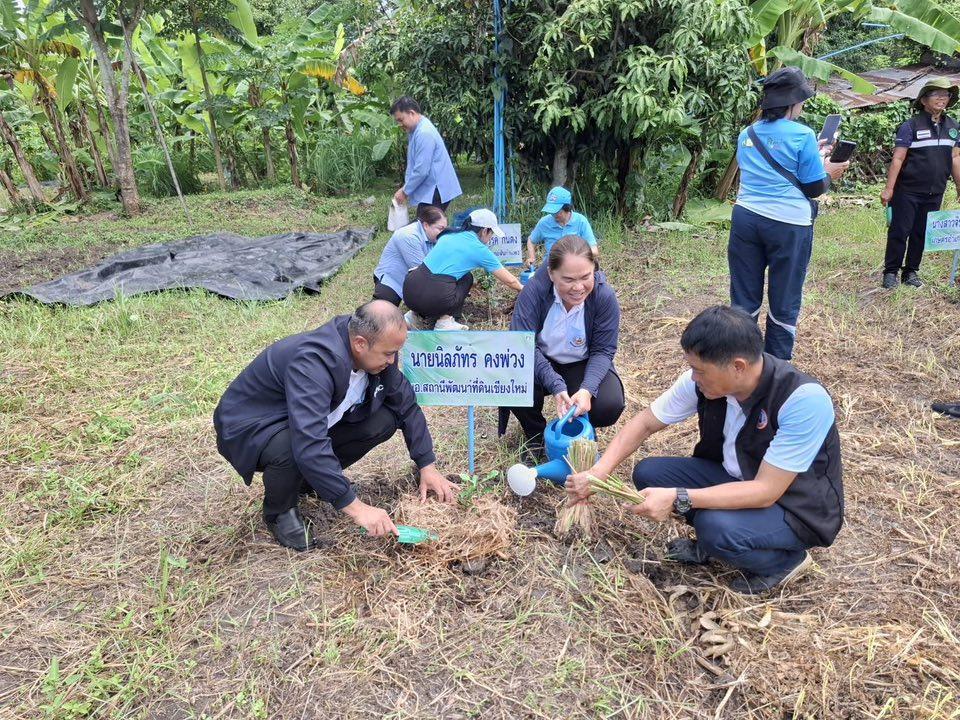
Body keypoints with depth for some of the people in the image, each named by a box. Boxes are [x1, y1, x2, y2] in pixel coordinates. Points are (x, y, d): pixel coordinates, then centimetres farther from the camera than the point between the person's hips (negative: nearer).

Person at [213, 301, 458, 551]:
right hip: (249, 427, -6)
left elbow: (407, 405, 0)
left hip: (314, 420, 7)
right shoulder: (312, 363, -37)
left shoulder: (377, 354, -14)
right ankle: (279, 512, -5)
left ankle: (312, 478, 9)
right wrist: (356, 507, -41)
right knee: (289, 448, -39)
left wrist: (427, 466, -4)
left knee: (385, 420, -10)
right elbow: (308, 446, -45)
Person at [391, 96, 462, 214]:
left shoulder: (425, 133, -20)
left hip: (436, 192, -10)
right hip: (429, 191, 10)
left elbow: (422, 170, -22)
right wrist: (405, 188, 10)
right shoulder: (416, 131, 12)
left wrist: (405, 191, -11)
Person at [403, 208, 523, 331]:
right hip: (434, 299, -5)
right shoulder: (480, 250, 5)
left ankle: (417, 316, 18)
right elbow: (509, 280, 13)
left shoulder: (449, 235, 20)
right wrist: (523, 290, 34)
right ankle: (445, 321, 8)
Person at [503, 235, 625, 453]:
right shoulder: (534, 290, -25)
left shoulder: (605, 296, -21)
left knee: (610, 406, -26)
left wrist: (587, 389, -33)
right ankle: (536, 435, 2)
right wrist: (556, 386, -41)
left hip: (583, 365, 1)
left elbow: (603, 350, -14)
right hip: (540, 363, -1)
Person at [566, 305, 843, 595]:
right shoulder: (704, 379, -17)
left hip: (798, 508, -5)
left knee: (715, 526, -33)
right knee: (648, 473, -11)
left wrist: (677, 498, -38)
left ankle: (786, 560, 0)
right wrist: (598, 472, -16)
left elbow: (766, 491, -32)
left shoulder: (804, 401, -33)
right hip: (735, 481, 6)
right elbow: (644, 423, -6)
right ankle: (712, 542, 11)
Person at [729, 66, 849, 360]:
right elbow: (813, 188, -6)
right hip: (787, 225, -4)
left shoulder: (747, 135, 8)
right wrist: (829, 172, 15)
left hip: (746, 218, 5)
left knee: (744, 298, 12)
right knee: (784, 301, 9)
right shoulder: (802, 135, -9)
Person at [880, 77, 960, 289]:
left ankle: (911, 272, 17)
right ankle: (890, 272, 6)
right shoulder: (911, 126, -7)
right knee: (899, 231, -2)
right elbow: (898, 159, -11)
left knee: (921, 233, 9)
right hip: (908, 191, -5)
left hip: (935, 193, 5)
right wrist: (889, 188, -16)